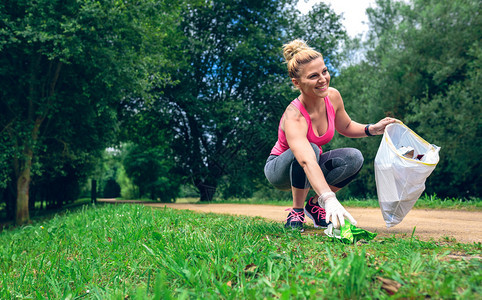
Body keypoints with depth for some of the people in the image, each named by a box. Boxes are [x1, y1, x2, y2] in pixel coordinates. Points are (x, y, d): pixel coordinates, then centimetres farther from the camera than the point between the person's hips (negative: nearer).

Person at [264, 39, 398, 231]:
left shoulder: (332, 97, -14)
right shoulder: (294, 117, -35)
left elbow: (345, 127, 8)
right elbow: (307, 162, -51)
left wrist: (372, 129, -10)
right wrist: (329, 199, -64)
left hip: (313, 167, 6)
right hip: (278, 169, -6)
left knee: (354, 158, -18)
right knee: (310, 148, -36)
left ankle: (315, 205, 0)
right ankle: (296, 211, -16)